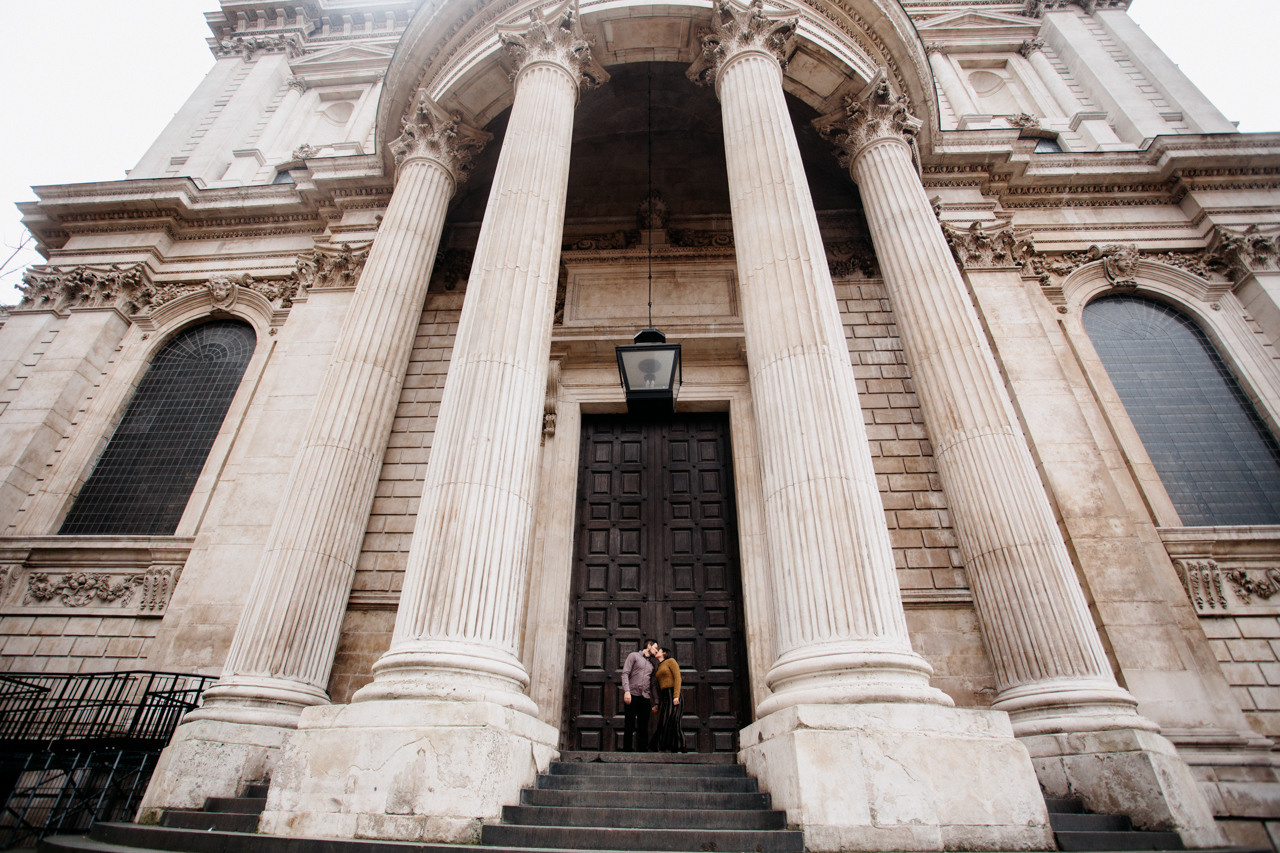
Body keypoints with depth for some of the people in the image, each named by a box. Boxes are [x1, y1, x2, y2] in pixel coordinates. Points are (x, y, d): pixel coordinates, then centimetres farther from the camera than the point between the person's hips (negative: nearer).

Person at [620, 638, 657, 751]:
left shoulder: (651, 664, 21)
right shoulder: (634, 656, 5)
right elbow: (625, 674, -4)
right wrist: (627, 691, -17)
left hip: (645, 697, 5)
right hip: (632, 695, -5)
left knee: (644, 728, 5)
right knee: (629, 726, -1)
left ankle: (643, 750, 10)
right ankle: (626, 751, 6)